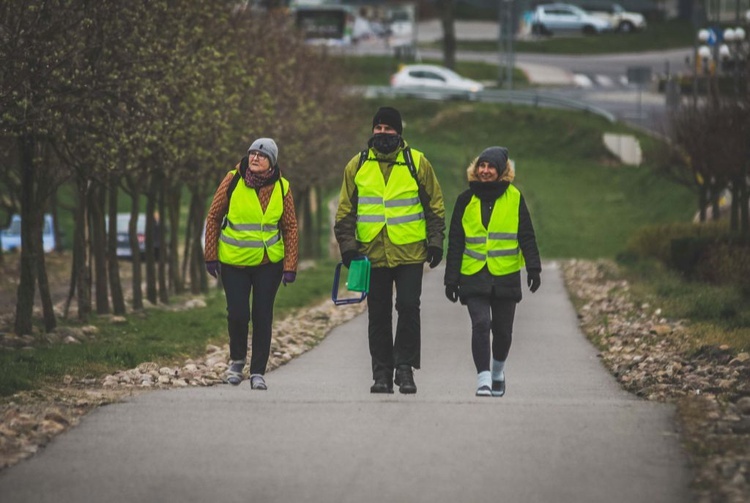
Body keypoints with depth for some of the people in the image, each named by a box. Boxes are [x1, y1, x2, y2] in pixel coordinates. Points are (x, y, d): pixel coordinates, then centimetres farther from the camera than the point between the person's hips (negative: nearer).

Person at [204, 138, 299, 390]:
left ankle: (258, 372, 10)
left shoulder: (281, 187, -3)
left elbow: (290, 227, 3)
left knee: (262, 316, 1)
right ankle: (237, 359, 22)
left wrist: (290, 265, -2)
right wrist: (211, 256, 1)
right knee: (238, 314, -5)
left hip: (269, 263, 1)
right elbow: (213, 217, 1)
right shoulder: (232, 181, -7)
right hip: (234, 262, -1)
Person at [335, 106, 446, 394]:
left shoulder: (417, 163, 3)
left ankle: (405, 368, -1)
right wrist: (347, 244, 2)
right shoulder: (357, 165, 7)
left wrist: (435, 241, 1)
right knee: (378, 314, 5)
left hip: (410, 252, -2)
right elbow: (346, 209, 12)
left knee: (408, 307, -9)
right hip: (372, 253, 2)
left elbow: (435, 206, 8)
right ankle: (381, 372, 11)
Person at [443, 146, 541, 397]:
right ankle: (483, 379, -17)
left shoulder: (514, 198, 3)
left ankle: (498, 369, 35)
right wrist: (451, 278, 3)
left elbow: (526, 236, 4)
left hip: (505, 275, 0)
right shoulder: (466, 200, 5)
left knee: (502, 330, 8)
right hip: (474, 276, 0)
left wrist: (533, 268, -7)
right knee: (480, 324, -17)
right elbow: (455, 242, 7)